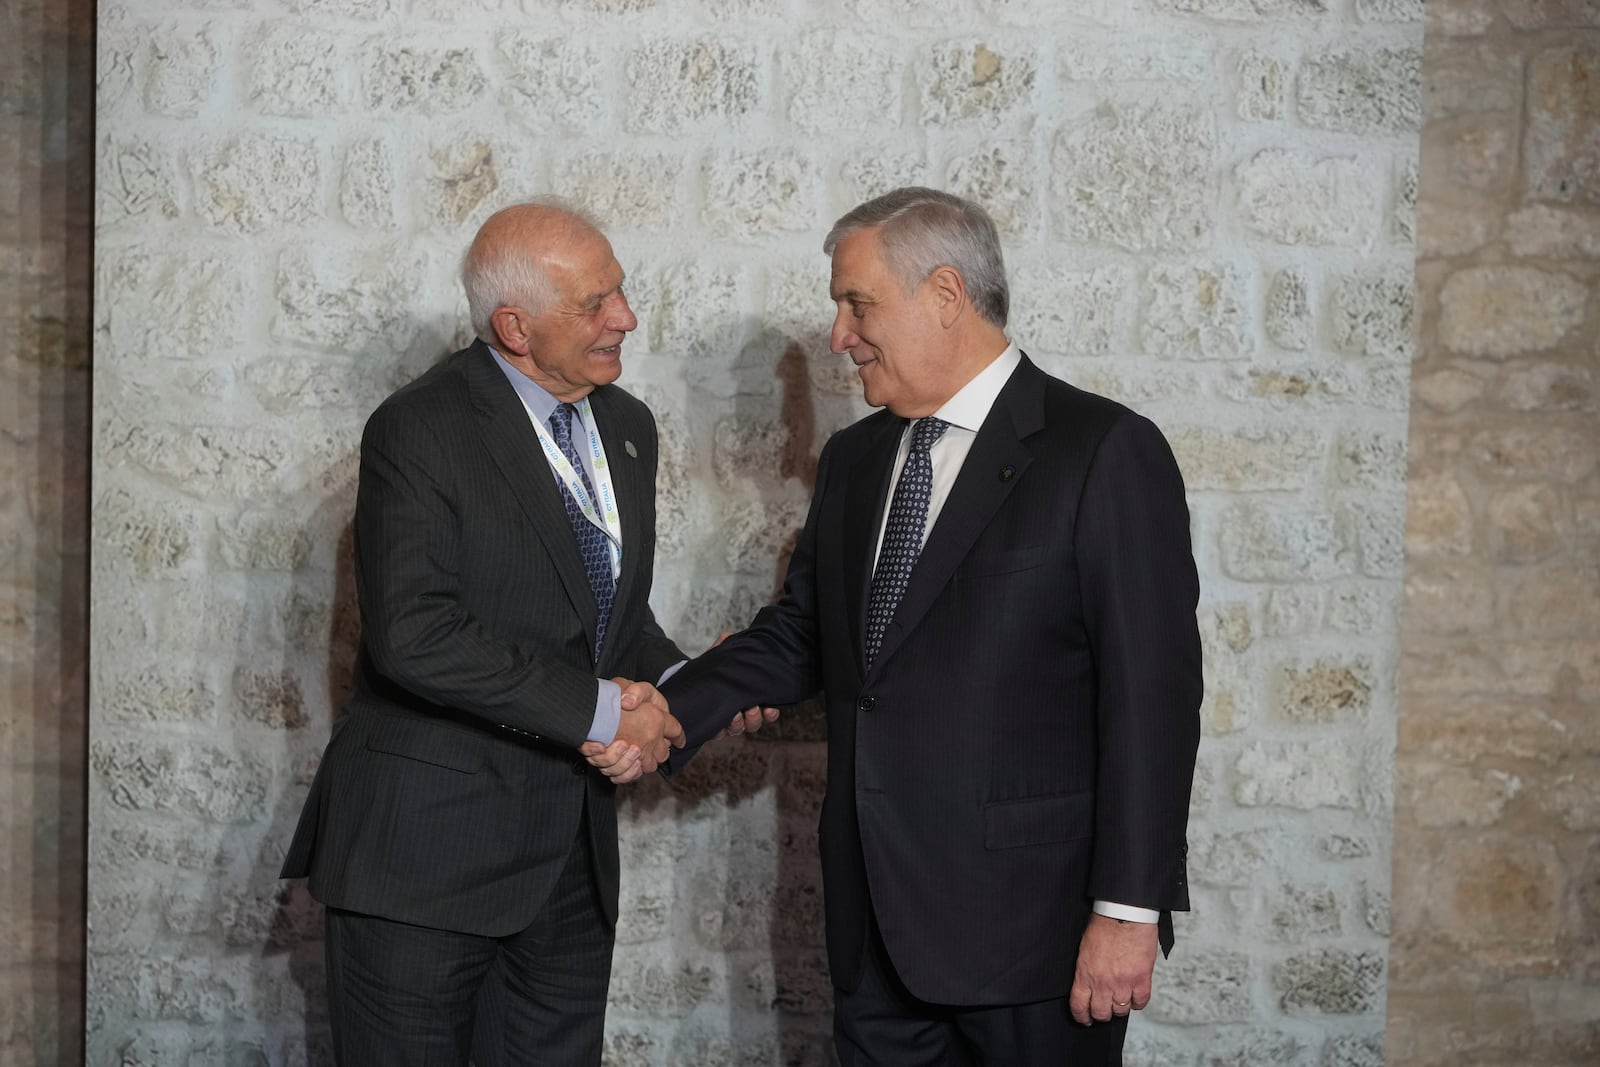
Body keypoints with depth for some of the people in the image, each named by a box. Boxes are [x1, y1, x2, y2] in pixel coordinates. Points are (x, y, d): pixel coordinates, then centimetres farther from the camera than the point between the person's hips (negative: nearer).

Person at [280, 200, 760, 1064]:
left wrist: (674, 690, -3)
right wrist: (597, 708, -20)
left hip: (571, 855, 7)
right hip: (427, 847, -6)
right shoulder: (419, 432, -12)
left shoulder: (626, 427, 11)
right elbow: (414, 634, -24)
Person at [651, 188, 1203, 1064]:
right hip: (875, 927, 6)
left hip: (1029, 926, -6)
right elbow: (799, 635, 17)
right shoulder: (853, 461, 14)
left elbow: (1152, 694, -13)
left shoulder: (1106, 454, -9)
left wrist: (1130, 907, -16)